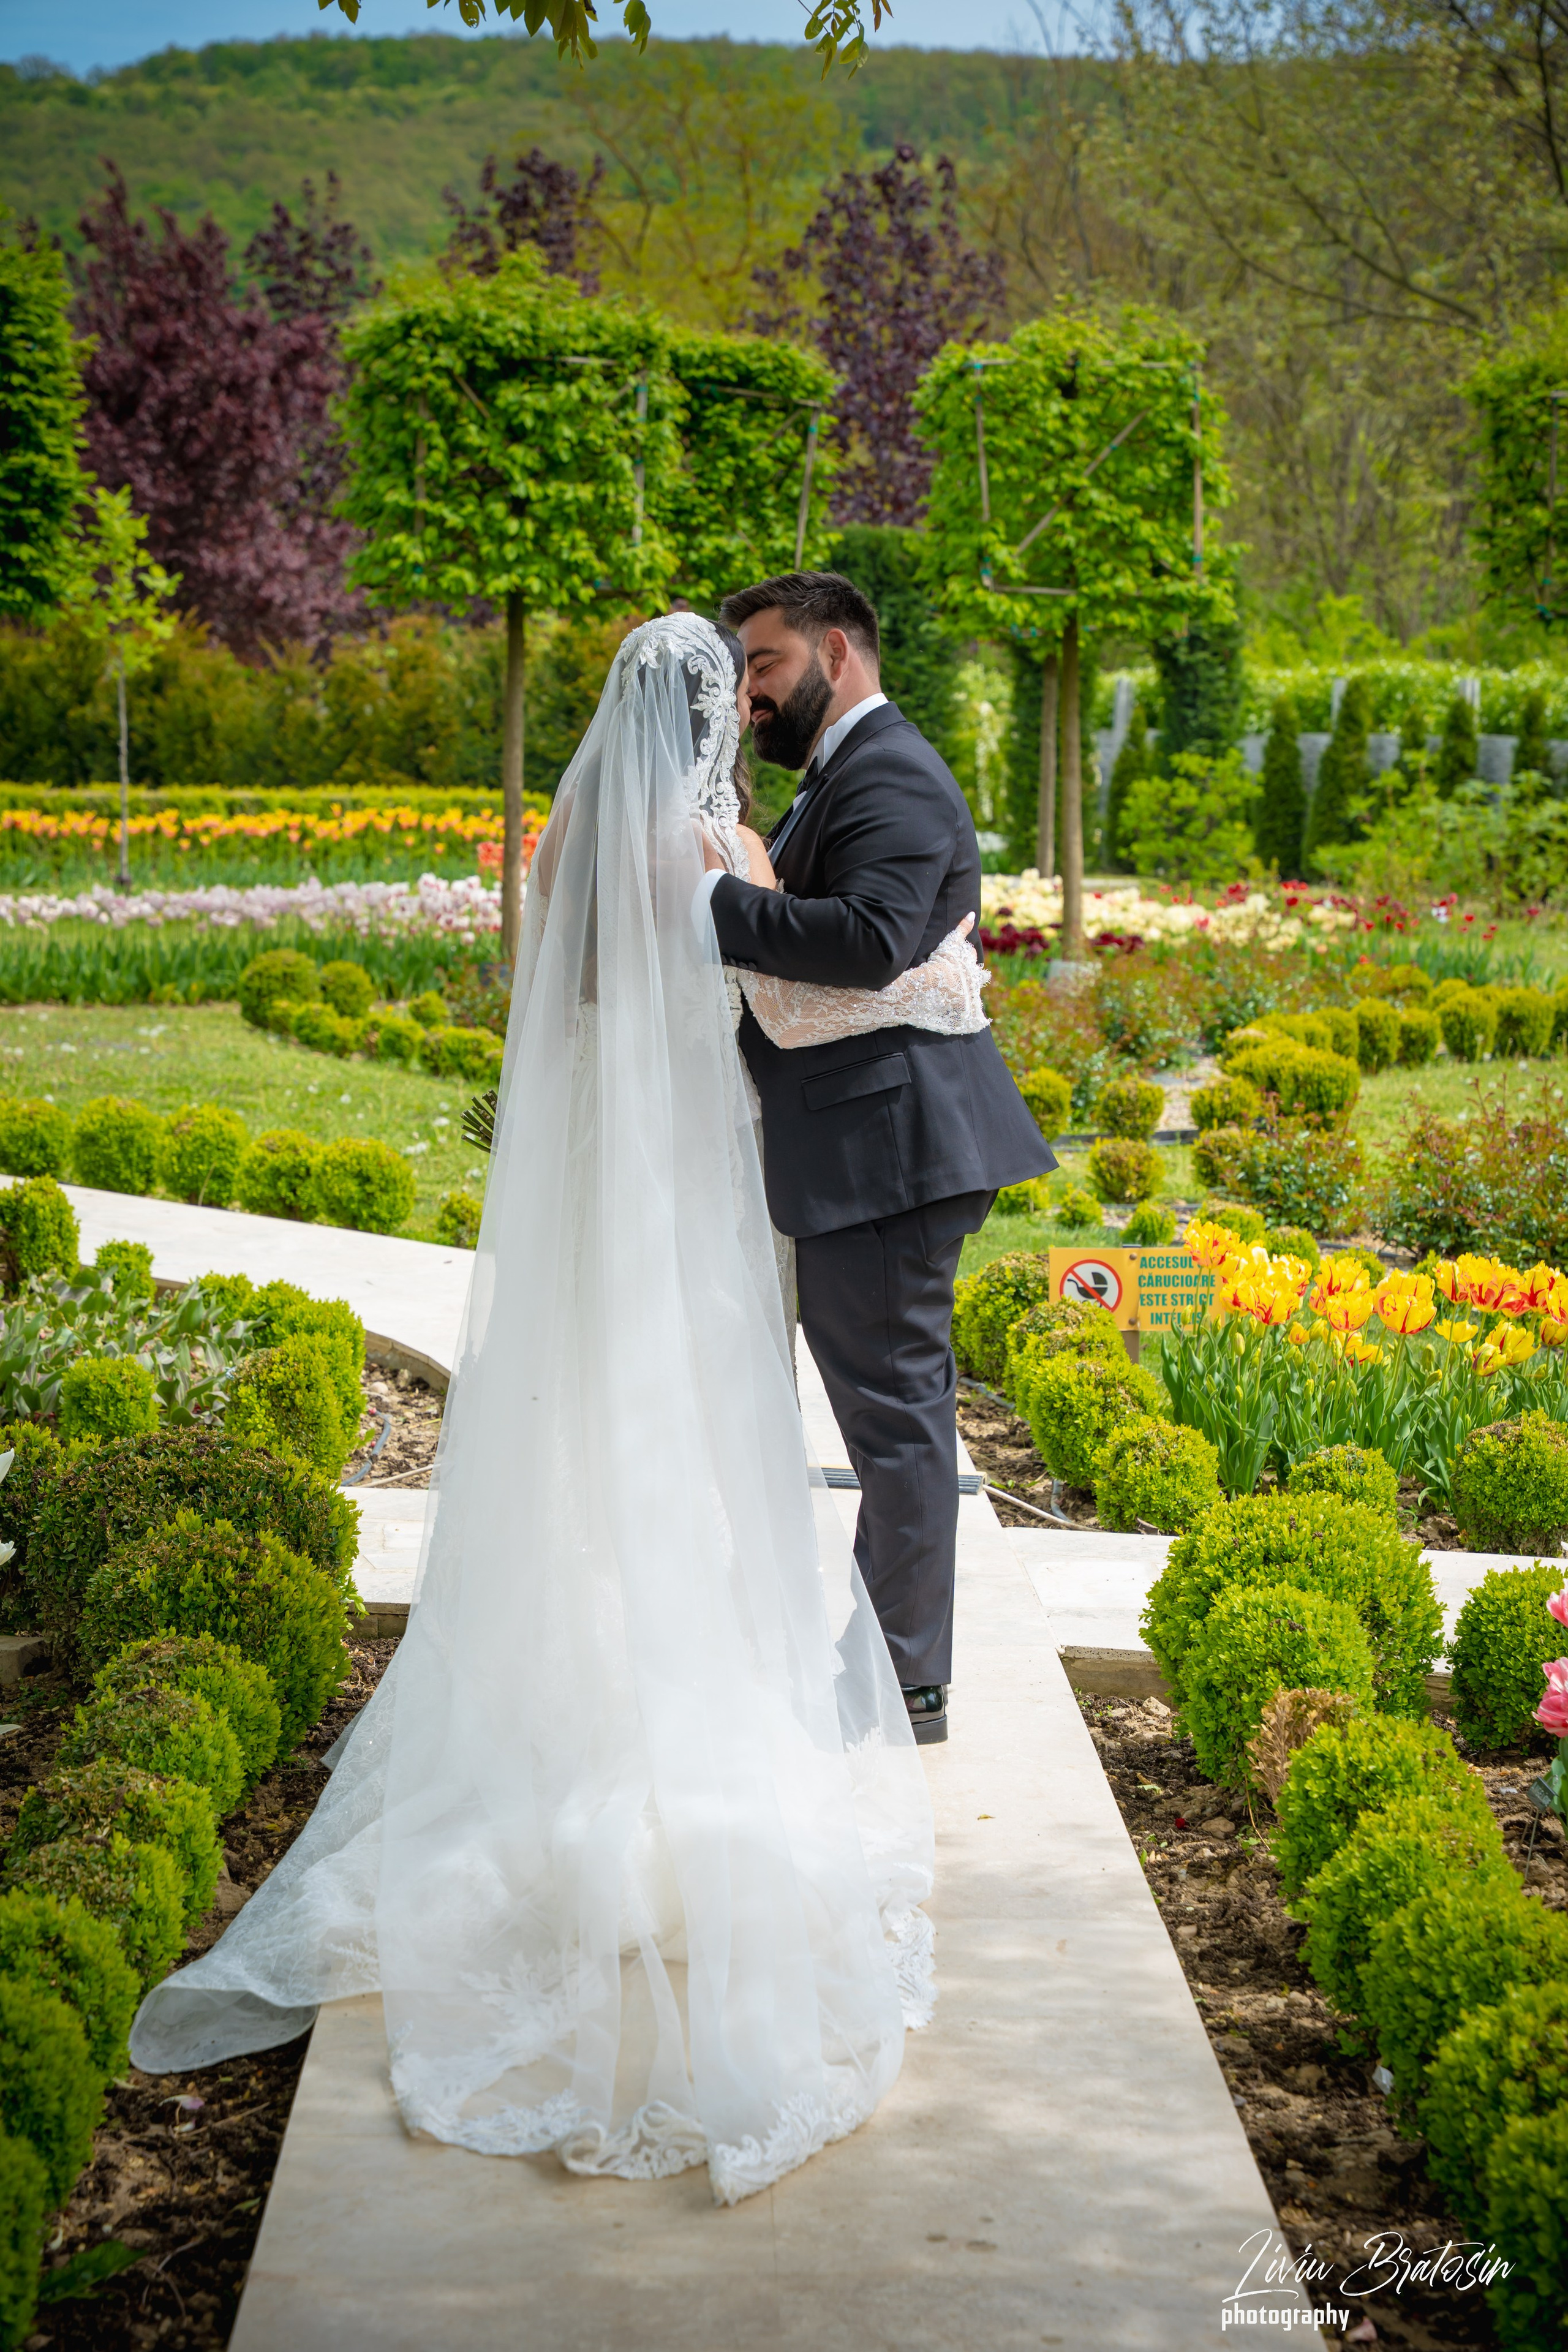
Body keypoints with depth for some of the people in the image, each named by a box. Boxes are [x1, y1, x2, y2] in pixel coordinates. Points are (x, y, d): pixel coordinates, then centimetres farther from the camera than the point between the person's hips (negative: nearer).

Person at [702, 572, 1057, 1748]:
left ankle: (907, 1685, 5)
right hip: (871, 1149, 11)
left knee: (894, 1406, -4)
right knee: (893, 1399, 16)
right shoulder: (849, 774, 21)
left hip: (887, 1146, -11)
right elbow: (804, 934, 20)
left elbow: (868, 940, -29)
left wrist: (713, 895, -25)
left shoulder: (888, 777, -14)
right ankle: (891, 1656, 27)